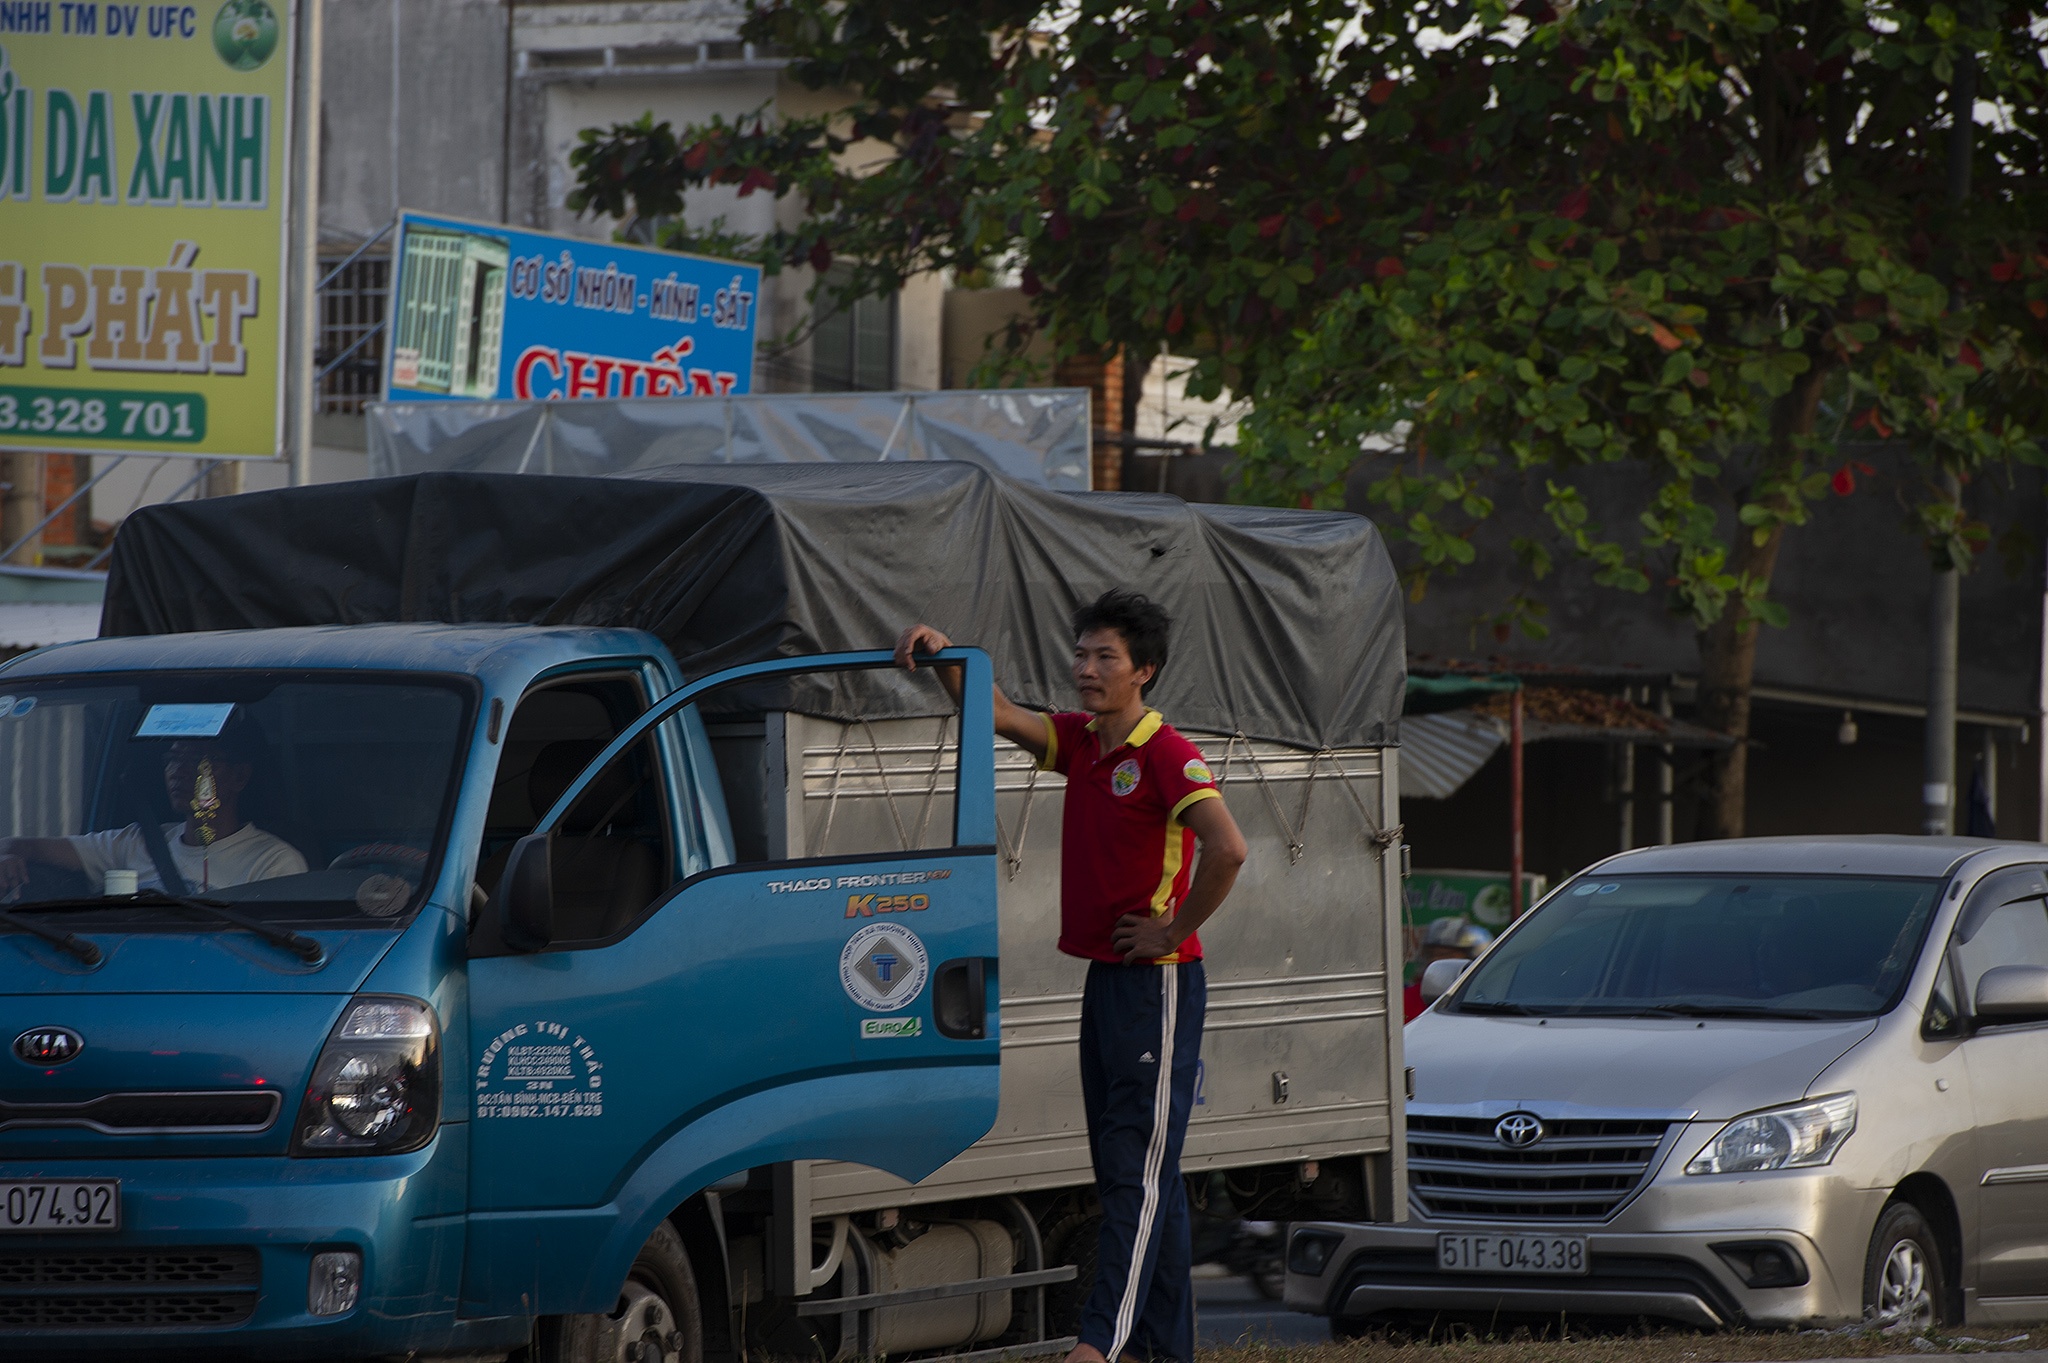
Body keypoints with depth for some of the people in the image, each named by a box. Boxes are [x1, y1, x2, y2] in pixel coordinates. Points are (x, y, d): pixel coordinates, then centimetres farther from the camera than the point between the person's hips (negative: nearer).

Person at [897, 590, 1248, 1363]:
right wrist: (946, 659, -7)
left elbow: (1227, 849, -26)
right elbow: (996, 716, 10)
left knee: (1137, 1173, -11)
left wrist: (1175, 928, -18)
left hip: (1156, 984, -9)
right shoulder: (1079, 743, 11)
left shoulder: (1165, 756, -14)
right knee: (1125, 1174, 9)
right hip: (1104, 976, 9)